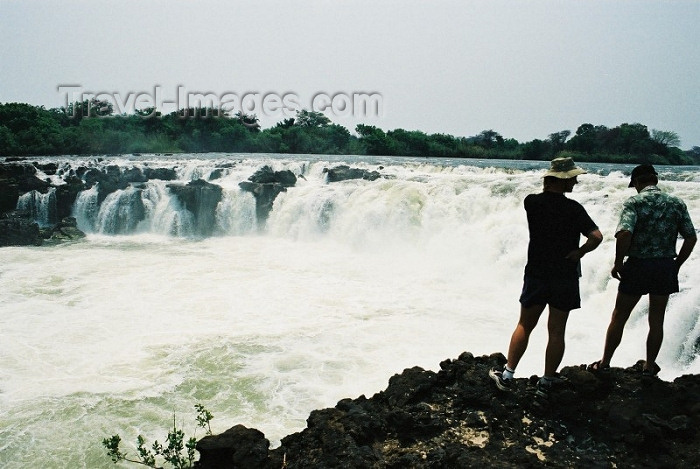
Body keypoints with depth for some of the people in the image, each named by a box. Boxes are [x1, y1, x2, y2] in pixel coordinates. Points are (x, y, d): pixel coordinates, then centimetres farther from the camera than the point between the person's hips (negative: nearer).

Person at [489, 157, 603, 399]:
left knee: (525, 326, 14)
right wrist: (580, 252, -6)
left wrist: (549, 187, 13)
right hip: (565, 277, -2)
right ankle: (546, 383, 13)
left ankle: (507, 375, 16)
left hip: (536, 274, 2)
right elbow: (596, 236, -20)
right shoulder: (573, 208, -11)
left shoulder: (531, 202, -3)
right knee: (556, 331, 8)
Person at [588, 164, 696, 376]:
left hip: (638, 266, -3)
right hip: (666, 267, 4)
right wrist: (676, 264, 12)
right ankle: (649, 366, 25)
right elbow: (691, 238, 2)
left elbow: (624, 234, -23)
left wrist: (618, 263, -12)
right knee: (657, 320, 15)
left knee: (619, 317, 9)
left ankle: (604, 363, 17)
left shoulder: (634, 202, -9)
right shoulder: (676, 203, 4)